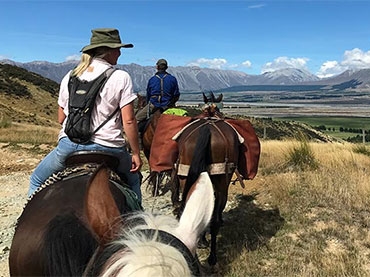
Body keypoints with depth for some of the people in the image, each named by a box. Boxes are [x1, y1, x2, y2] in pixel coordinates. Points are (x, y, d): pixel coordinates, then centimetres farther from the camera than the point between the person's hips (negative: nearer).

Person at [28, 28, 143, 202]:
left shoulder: (70, 77, 8)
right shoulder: (121, 77, -5)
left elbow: (61, 119, 12)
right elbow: (128, 121, -9)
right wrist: (136, 154, -1)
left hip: (68, 145, 3)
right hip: (108, 147, -2)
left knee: (37, 181, 27)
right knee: (133, 179, 27)